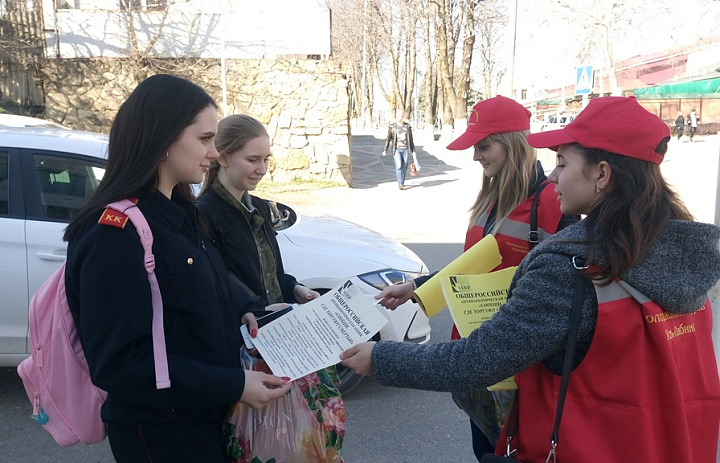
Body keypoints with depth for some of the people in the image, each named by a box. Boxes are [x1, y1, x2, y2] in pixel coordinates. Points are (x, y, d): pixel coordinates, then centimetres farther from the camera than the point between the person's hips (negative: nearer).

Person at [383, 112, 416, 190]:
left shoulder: (408, 126, 5)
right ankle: (400, 184, -12)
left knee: (404, 167, 4)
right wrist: (385, 150, -7)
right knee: (399, 166, -16)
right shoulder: (392, 127, 1)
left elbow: (411, 140, 9)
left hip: (405, 149, 2)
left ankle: (401, 182, 24)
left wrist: (413, 151, 6)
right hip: (396, 149, -2)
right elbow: (388, 139, 1)